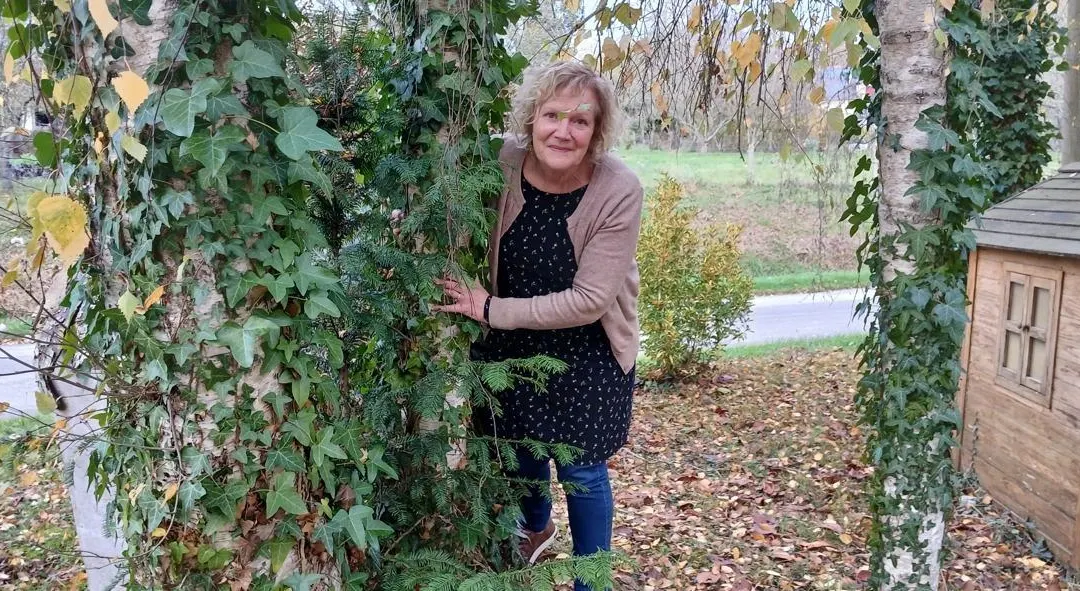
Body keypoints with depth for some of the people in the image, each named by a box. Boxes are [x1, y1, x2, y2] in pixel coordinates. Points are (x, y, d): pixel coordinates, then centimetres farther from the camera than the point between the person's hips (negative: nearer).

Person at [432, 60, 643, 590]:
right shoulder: (505, 162, -19)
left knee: (581, 470, 6)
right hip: (512, 339, 4)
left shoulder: (619, 192, -26)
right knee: (521, 447, 22)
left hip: (586, 350, -3)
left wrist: (490, 310, -25)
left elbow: (589, 301, -25)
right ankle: (536, 528, 55)